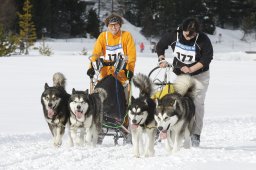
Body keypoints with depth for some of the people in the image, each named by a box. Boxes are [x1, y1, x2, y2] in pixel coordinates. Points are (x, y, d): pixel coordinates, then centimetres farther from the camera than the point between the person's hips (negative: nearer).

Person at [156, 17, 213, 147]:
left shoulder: (203, 40, -21)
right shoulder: (174, 36, -13)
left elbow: (207, 58, -17)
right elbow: (160, 46, 3)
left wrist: (191, 69, -24)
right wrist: (162, 60, -12)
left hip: (199, 75, -2)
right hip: (180, 75, 3)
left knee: (197, 104, -8)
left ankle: (195, 135, -6)